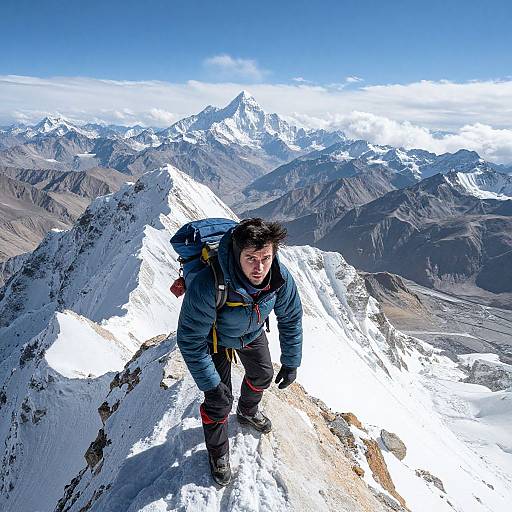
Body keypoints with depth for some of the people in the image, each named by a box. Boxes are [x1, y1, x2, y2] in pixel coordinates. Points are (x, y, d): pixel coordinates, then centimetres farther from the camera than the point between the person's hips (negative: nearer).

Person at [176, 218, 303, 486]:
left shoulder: (280, 277, -33)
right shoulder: (207, 286, -46)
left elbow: (291, 318, -13)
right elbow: (190, 340, -33)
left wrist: (291, 361, -8)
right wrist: (210, 384, -28)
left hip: (253, 332, 5)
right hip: (216, 338, -4)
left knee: (262, 375, 25)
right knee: (219, 401, -1)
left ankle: (248, 412, 60)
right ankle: (218, 452, 33)